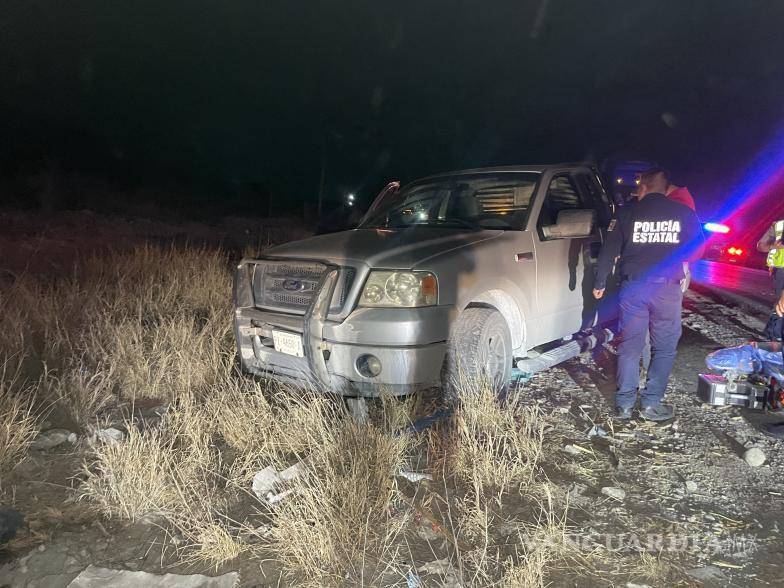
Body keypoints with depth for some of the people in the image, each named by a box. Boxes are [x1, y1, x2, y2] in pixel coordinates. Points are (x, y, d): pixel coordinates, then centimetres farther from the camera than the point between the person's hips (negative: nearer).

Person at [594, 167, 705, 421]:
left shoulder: (627, 213, 2)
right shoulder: (685, 213, 2)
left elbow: (608, 251, 2)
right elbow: (697, 249, 12)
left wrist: (600, 282, 12)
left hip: (632, 288, 1)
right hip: (667, 288, -1)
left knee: (629, 346, 8)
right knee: (664, 347, 10)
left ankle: (625, 404, 12)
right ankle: (651, 403, 10)